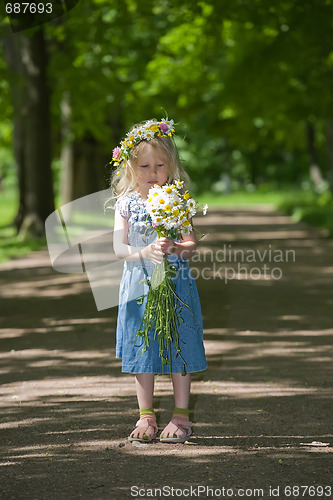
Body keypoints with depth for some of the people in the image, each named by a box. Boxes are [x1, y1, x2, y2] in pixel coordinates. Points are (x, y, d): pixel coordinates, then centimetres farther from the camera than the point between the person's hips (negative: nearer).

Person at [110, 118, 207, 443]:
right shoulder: (126, 203, 2)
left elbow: (191, 246, -6)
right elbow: (118, 248, -5)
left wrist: (177, 249, -28)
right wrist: (144, 253, -23)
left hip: (175, 285, -2)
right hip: (139, 286, 2)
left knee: (178, 347, 1)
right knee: (142, 350, 8)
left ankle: (181, 417, 12)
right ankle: (146, 417, 18)